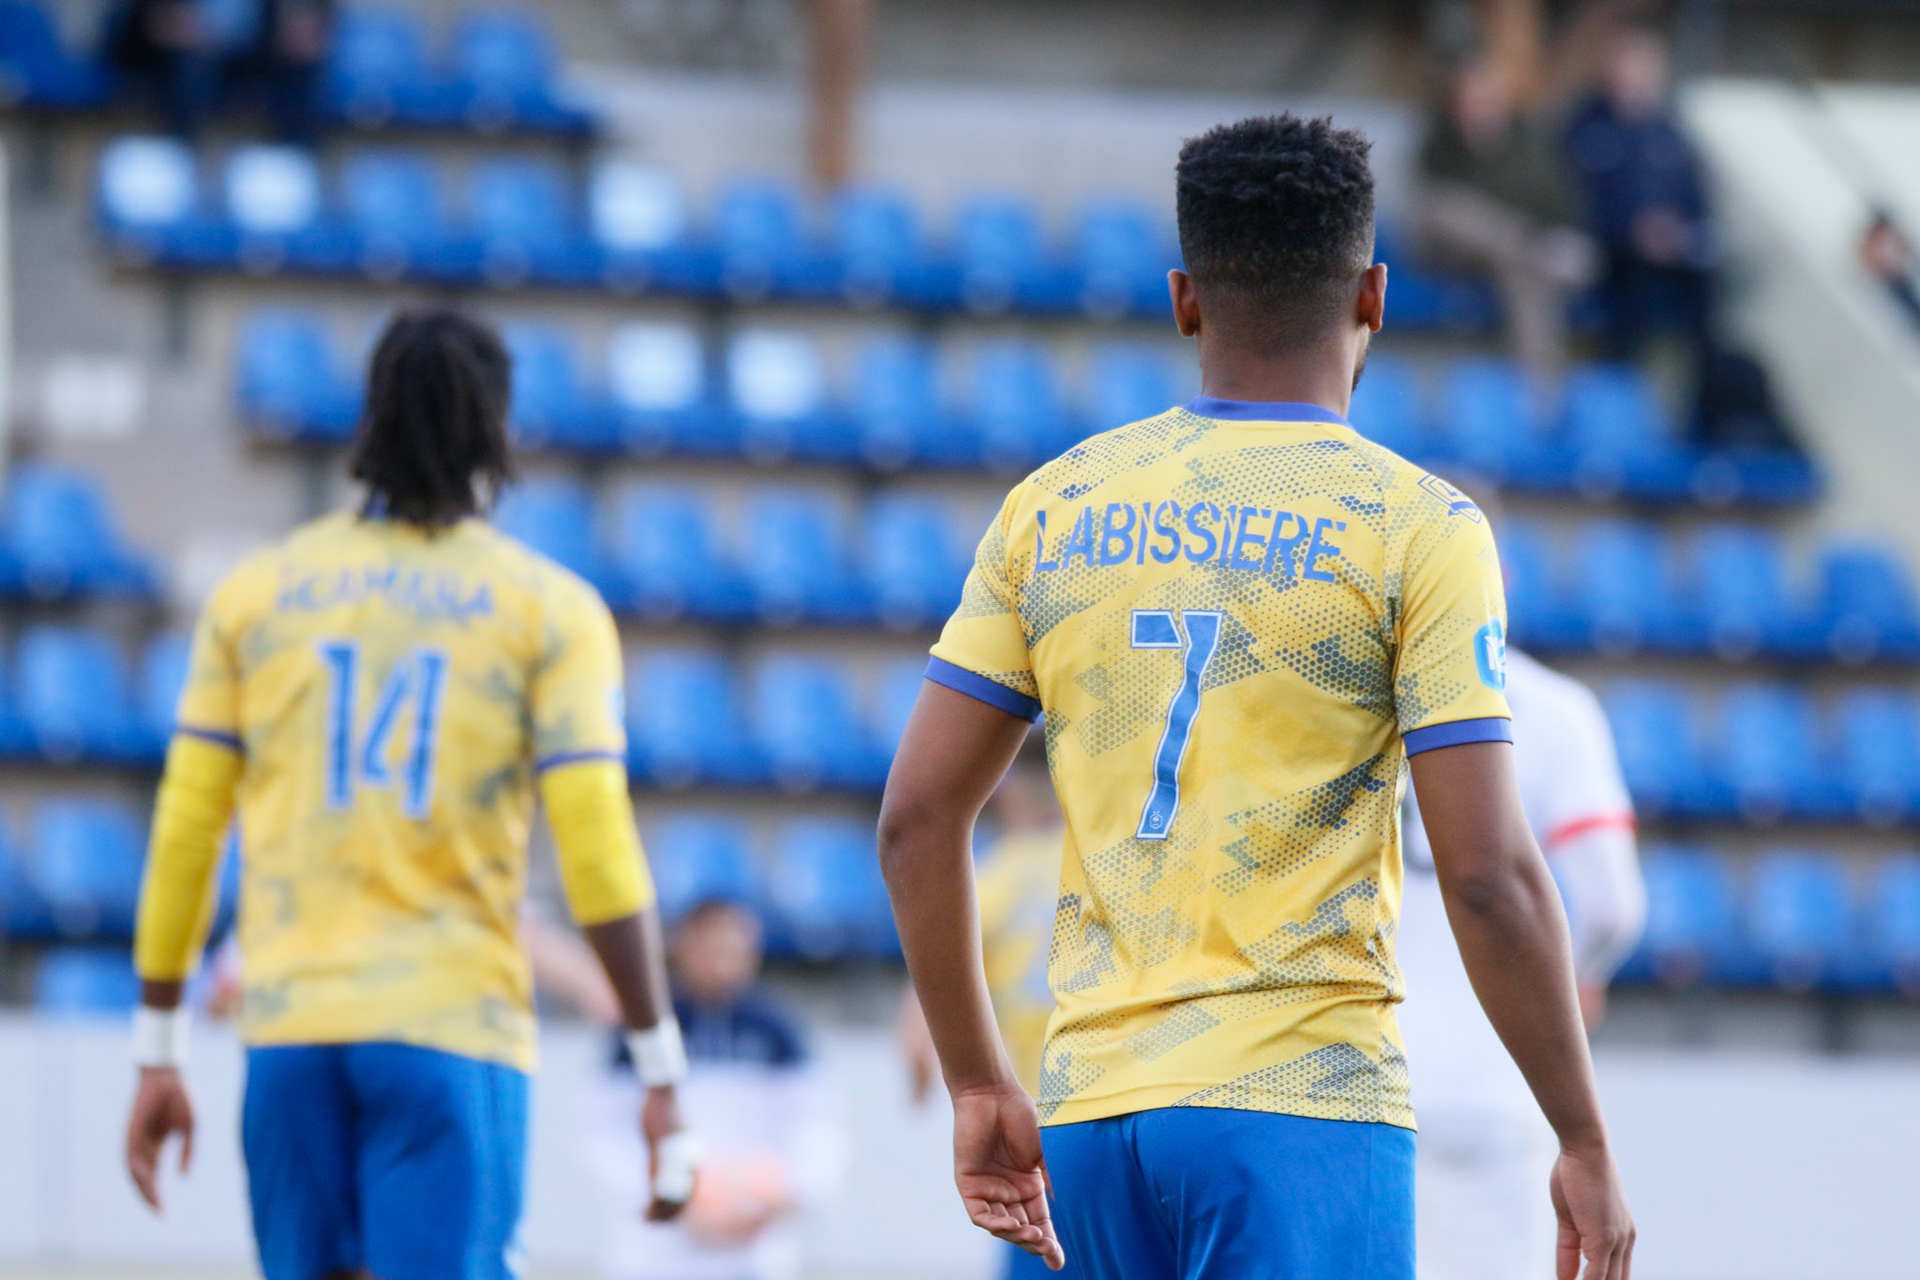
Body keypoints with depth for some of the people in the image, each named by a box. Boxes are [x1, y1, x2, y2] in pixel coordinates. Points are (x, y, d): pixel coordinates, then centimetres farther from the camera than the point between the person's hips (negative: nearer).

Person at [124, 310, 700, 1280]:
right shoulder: (550, 608, 1)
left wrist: (157, 1053, 14)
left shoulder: (255, 592, 9)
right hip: (455, 1027, -3)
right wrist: (663, 1080, -2)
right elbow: (599, 858, -6)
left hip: (290, 1030, 3)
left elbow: (182, 835, 7)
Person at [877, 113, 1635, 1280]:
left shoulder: (1052, 509, 9)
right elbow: (1491, 876, -10)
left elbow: (917, 818, 9)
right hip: (1304, 1107, -5)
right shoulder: (1418, 528, -4)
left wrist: (980, 1086, 18)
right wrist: (1587, 1145, 0)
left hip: (1091, 1109, 5)